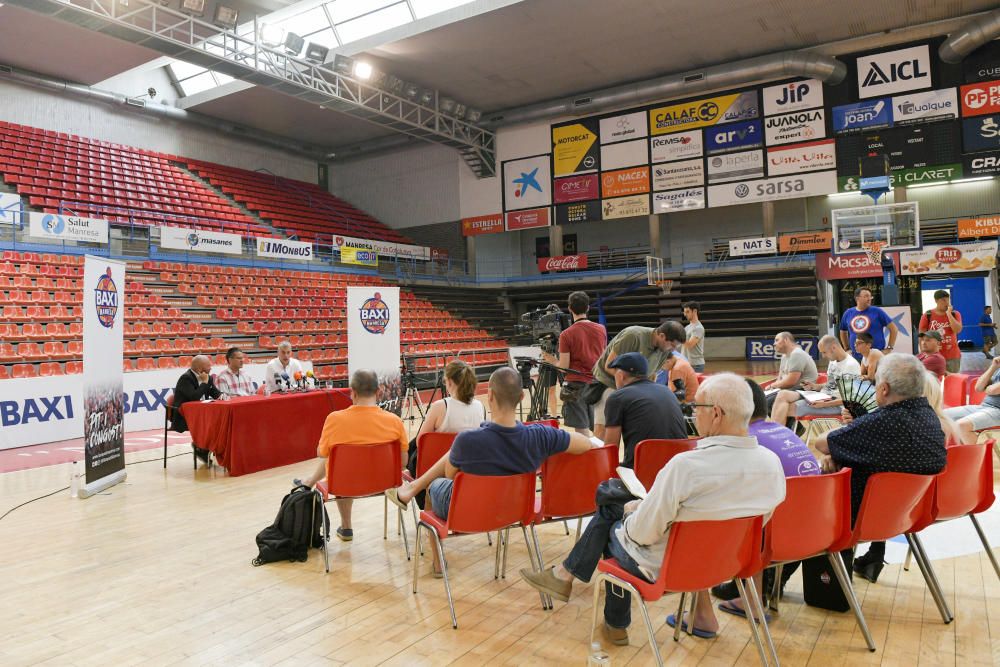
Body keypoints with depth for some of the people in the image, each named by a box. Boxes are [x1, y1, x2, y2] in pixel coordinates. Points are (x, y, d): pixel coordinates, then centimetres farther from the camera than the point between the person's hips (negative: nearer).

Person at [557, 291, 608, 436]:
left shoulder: (566, 334, -10)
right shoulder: (601, 329, 4)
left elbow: (564, 366, -11)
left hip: (575, 385, -5)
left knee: (582, 431, -2)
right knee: (596, 428, 13)